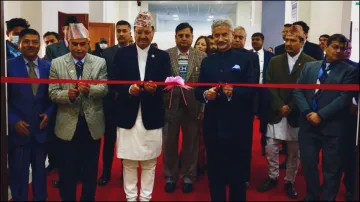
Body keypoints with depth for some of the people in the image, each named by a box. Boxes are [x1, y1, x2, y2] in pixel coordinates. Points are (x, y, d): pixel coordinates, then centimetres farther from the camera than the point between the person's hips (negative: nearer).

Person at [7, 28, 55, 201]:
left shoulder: (48, 67, 4)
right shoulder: (9, 66, -4)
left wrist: (48, 113, -7)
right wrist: (14, 121, -13)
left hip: (41, 128, 3)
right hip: (18, 129, -2)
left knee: (40, 170, 16)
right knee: (18, 172, 8)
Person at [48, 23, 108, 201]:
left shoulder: (100, 63, 0)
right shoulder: (56, 64, 0)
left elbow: (104, 89, -7)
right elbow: (52, 93, -4)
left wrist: (90, 89, -29)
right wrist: (67, 94, -24)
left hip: (92, 124, 1)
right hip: (68, 124, 0)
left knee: (90, 170, 15)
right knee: (67, 171, 11)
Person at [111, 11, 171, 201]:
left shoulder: (162, 56, 5)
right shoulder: (122, 53, 4)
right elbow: (114, 83, -1)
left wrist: (155, 88, -24)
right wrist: (129, 89, -20)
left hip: (151, 117, 0)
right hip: (128, 116, 0)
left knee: (149, 162, 10)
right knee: (128, 162, 10)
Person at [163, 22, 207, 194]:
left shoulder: (202, 57, 1)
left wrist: (203, 107, -6)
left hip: (192, 107, 0)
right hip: (170, 106, 0)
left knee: (190, 143, 11)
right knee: (169, 143, 11)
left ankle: (188, 176, 27)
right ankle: (170, 176, 28)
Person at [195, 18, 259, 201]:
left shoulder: (245, 59, -1)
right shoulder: (206, 62, 11)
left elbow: (252, 89, -8)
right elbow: (197, 91, 7)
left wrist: (234, 92, -25)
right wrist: (205, 94, -15)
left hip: (237, 125, -3)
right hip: (213, 125, 3)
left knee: (237, 172, 10)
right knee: (214, 171, 13)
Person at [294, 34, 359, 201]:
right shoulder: (309, 66, 10)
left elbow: (345, 98, -11)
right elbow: (298, 90, 5)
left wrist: (321, 115, -15)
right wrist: (307, 112, -10)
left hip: (333, 127, -3)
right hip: (308, 124, 3)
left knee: (331, 170, 7)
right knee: (308, 164, 12)